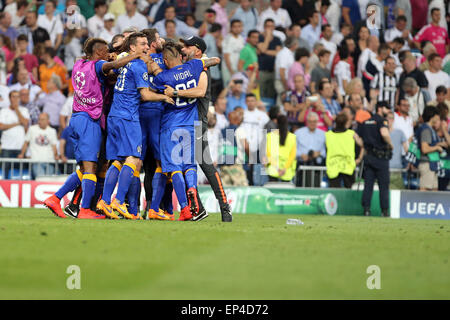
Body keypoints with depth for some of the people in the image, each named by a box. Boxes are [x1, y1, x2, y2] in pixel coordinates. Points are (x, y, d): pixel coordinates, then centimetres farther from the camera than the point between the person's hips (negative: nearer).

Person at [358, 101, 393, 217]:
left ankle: (366, 209, -1)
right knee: (383, 186, 1)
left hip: (369, 155, 6)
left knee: (368, 185, 5)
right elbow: (384, 133, -28)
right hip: (381, 156, -6)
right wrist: (390, 145, -12)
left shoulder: (366, 122, 14)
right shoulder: (381, 120, -8)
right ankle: (385, 211, 1)